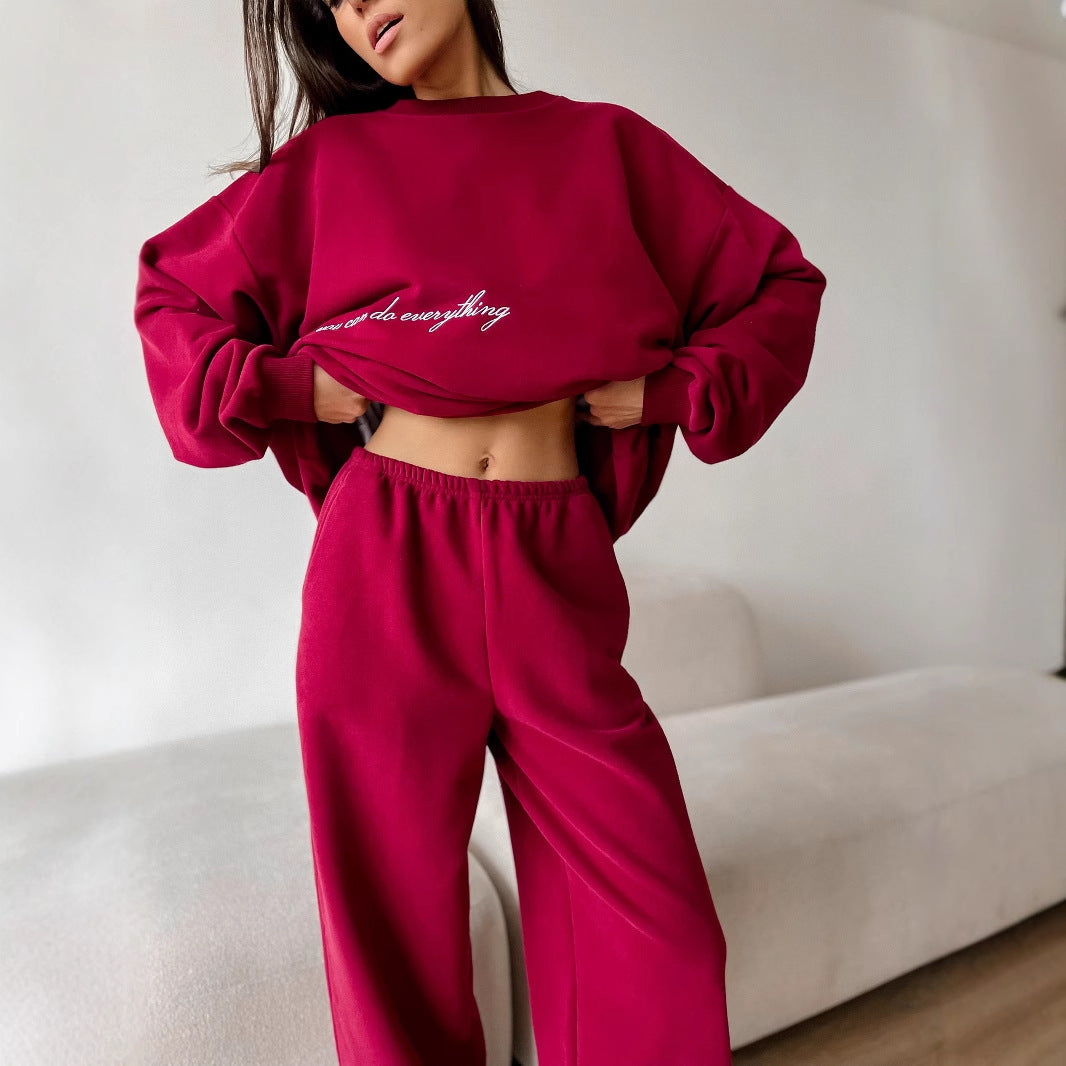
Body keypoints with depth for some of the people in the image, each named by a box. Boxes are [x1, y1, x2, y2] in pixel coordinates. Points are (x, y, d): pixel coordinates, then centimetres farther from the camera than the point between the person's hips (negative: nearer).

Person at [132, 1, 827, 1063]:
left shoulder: (603, 143, 12)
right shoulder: (331, 162, 10)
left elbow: (778, 280, 17)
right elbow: (173, 289, 18)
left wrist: (673, 391, 4)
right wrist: (287, 388, 3)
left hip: (553, 575, 1)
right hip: (385, 567, 0)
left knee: (659, 926, 1)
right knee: (394, 914, 9)